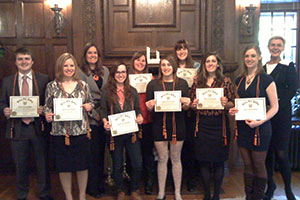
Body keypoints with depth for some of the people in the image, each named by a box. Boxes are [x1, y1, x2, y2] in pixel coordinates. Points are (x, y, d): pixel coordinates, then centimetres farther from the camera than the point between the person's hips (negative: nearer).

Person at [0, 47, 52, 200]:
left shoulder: (43, 79, 2)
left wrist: (44, 110, -17)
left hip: (38, 127, -1)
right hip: (17, 128, 2)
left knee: (42, 163, 9)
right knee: (20, 165, 13)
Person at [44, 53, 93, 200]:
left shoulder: (83, 85, 6)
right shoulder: (52, 86, 2)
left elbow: (90, 103, 15)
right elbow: (47, 107, 5)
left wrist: (89, 107, -7)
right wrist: (47, 116, -15)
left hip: (81, 131, 1)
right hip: (60, 132, -1)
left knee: (82, 165, 9)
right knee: (64, 166, 9)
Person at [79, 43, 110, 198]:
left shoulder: (105, 71, 12)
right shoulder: (80, 73, -5)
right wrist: (94, 114, -12)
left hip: (104, 116, 5)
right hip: (89, 117, -5)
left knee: (101, 151, 12)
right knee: (92, 152, 1)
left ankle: (101, 184, 26)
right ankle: (92, 187, 15)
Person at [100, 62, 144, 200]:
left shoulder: (133, 91, 9)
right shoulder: (107, 92, 2)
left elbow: (138, 109, 11)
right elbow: (103, 110, 1)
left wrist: (140, 116, -9)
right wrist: (105, 122, -17)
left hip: (131, 132, 2)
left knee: (137, 164, 1)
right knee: (117, 165, 11)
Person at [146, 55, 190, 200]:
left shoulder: (182, 83, 5)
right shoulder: (153, 84, 3)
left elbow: (186, 107, 8)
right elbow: (148, 107, 6)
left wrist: (186, 104, -14)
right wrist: (150, 106, -16)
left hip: (177, 124, 1)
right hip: (159, 124, 0)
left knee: (176, 159, 10)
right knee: (162, 159, 7)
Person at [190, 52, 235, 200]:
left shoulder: (225, 81, 3)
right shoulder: (197, 82, 8)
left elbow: (233, 103, 3)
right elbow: (192, 103, 14)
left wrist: (226, 103, -18)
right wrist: (193, 105, -8)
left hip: (219, 125, -1)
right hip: (202, 125, 2)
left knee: (218, 161, 6)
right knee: (204, 160, 6)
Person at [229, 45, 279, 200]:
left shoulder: (266, 80, -7)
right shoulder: (240, 80, 10)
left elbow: (274, 107, -8)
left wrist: (260, 121, -21)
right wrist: (233, 110, -1)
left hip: (260, 128, -5)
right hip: (243, 128, 5)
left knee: (259, 166, 5)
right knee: (247, 166, 12)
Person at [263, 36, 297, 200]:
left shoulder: (288, 67, 3)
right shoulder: (262, 68, 13)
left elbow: (292, 89, -5)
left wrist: (277, 105, -14)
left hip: (281, 114, -3)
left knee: (281, 153, -6)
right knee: (267, 151, 8)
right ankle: (270, 184, 23)